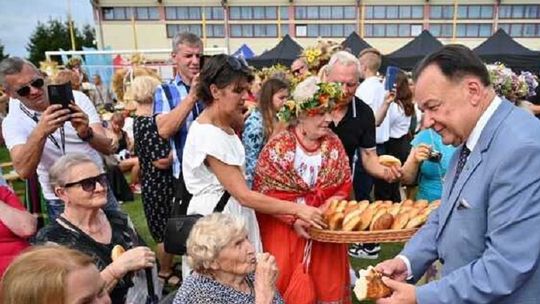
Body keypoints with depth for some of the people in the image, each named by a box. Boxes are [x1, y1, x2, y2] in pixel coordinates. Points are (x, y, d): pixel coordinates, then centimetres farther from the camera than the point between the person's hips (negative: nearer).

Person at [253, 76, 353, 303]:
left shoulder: (333, 143, 0)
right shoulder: (277, 147, -13)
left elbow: (344, 184, 5)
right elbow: (264, 193, -13)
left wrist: (330, 207, -12)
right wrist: (293, 218, -22)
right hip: (284, 229, -3)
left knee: (326, 283, 14)